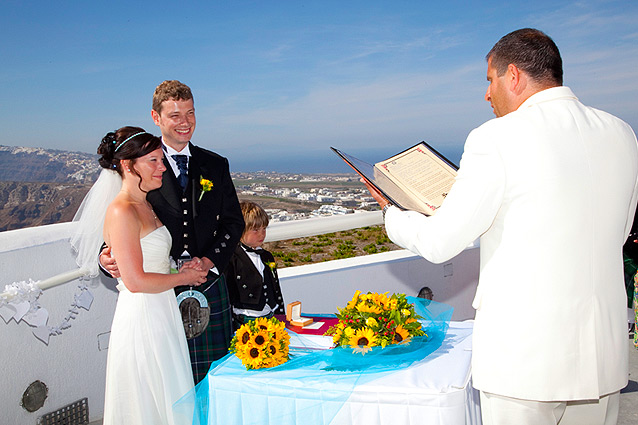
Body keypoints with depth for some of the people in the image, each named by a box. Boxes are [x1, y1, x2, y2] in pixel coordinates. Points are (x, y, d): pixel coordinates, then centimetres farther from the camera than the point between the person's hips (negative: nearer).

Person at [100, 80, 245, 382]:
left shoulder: (215, 165, 9)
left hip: (208, 287, 3)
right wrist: (106, 256, -20)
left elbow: (233, 221, 9)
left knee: (214, 376, 9)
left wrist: (210, 261, -5)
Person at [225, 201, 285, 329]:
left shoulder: (267, 257, 15)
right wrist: (232, 329, -8)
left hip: (272, 318, 5)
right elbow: (227, 297, -6)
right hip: (245, 322, -5)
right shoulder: (232, 260, -6)